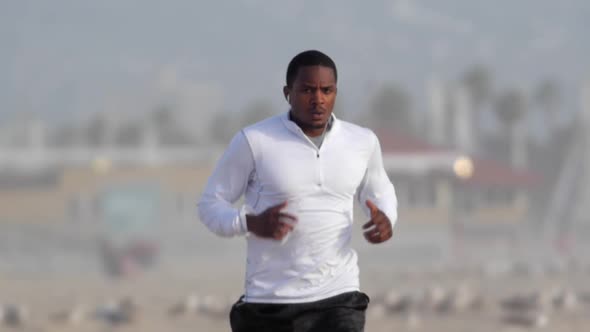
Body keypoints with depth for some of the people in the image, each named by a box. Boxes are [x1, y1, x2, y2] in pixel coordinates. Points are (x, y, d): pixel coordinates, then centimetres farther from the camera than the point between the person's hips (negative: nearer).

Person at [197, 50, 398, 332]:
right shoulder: (254, 141, -8)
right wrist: (252, 223, -21)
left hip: (338, 300, 1)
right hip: (270, 305, -1)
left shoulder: (361, 142, 3)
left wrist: (386, 220, 0)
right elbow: (211, 205, 0)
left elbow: (378, 191, 24)